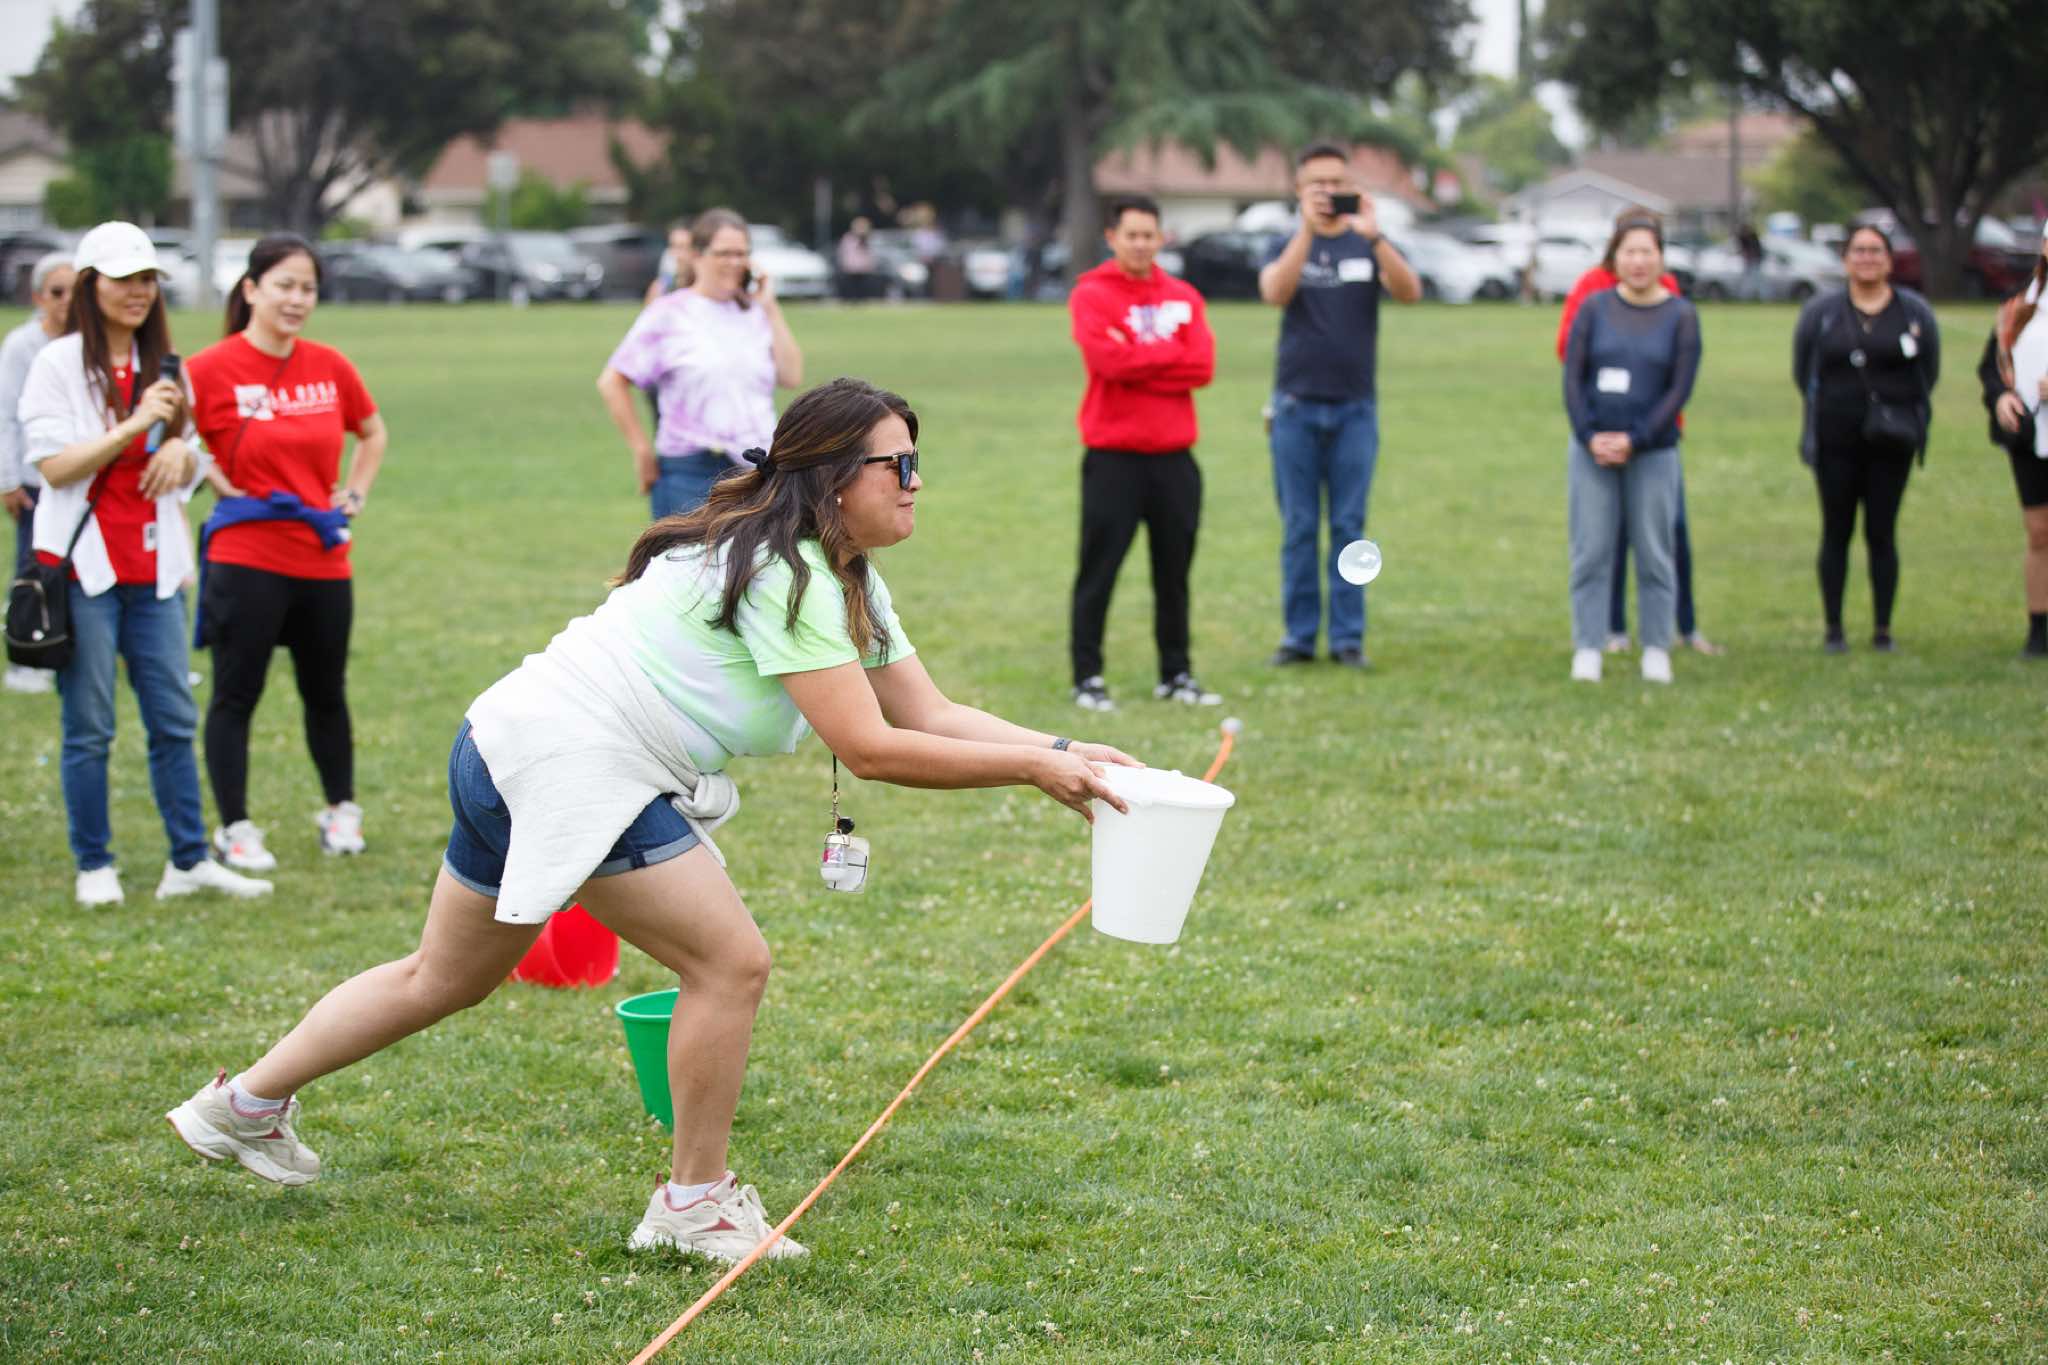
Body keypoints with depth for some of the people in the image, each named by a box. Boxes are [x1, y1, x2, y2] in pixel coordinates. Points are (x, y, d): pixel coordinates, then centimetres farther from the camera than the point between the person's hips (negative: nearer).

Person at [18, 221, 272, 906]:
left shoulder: (162, 366, 13)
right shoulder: (60, 364, -4)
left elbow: (190, 470, 20)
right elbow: (54, 466, -12)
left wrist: (179, 451, -4)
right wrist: (135, 425, -19)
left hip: (153, 568, 5)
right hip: (84, 566, -5)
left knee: (174, 718, 4)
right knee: (90, 726, 0)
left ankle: (189, 860, 9)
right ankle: (94, 867, 9)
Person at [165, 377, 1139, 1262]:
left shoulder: (848, 580, 11)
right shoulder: (785, 574, -22)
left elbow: (930, 714, 7)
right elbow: (871, 749, -25)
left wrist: (1064, 751, -5)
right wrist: (1033, 768, -23)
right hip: (566, 763, -11)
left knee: (445, 979, 22)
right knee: (730, 961, -10)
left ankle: (245, 1105, 35)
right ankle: (695, 1203, 4)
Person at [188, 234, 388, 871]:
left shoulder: (330, 367, 5)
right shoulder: (213, 369, -10)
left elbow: (372, 431, 22)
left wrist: (355, 493, 11)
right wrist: (223, 485, -10)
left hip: (323, 560, 4)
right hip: (246, 560, -4)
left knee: (326, 693, 15)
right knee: (236, 695, 1)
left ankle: (341, 812, 30)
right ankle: (234, 829, 9)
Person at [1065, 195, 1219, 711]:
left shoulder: (1183, 297, 11)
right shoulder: (1091, 294, -1)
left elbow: (1202, 367, -2)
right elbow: (1108, 360, -17)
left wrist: (1136, 361, -10)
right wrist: (1171, 353, -6)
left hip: (1174, 455, 4)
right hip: (1113, 455, -4)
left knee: (1174, 569, 8)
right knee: (1099, 570, -2)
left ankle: (1176, 673, 16)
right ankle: (1087, 677, 2)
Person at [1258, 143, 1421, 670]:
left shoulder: (1371, 246, 5)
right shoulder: (1287, 247, 5)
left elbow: (1409, 292, -14)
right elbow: (1276, 292, -17)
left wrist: (1373, 236, -28)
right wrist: (1308, 230, -27)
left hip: (1355, 407, 0)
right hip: (1297, 404, 0)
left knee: (1348, 526, 1)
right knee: (1298, 527, 2)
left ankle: (1348, 637, 4)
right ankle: (1298, 635, 7)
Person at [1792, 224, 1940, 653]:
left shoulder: (1915, 312, 4)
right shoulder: (1820, 311, 2)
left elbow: (1929, 372, 11)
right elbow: (1802, 371, 8)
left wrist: (1903, 414, 6)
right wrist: (1829, 405, 6)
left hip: (1891, 444, 0)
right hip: (1836, 442, 0)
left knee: (1882, 534, 1)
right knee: (1836, 532, 3)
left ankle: (1883, 630, 7)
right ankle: (1833, 629, 9)